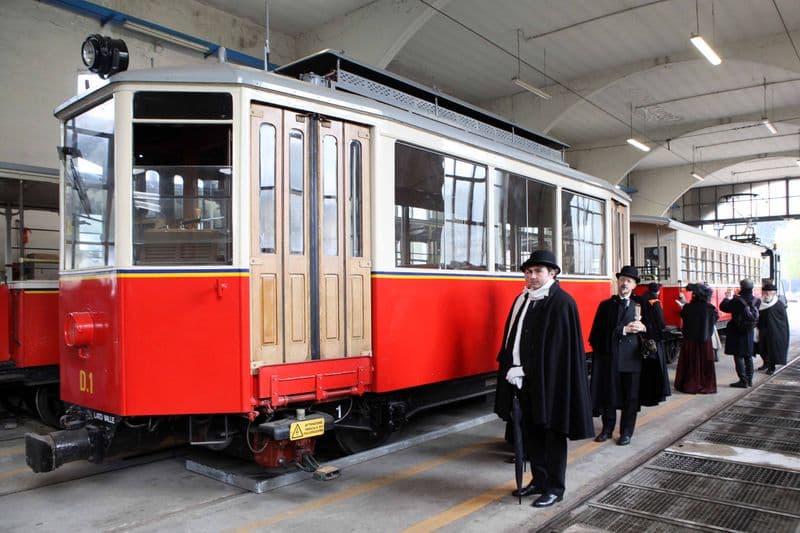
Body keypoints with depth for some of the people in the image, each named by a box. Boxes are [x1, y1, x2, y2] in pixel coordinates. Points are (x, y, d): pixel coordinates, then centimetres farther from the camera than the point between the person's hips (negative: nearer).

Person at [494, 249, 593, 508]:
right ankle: (539, 480, 32)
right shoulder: (521, 300, 11)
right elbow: (511, 337, 14)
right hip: (524, 379, 7)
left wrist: (526, 370, -17)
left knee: (552, 432, 5)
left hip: (550, 378, -7)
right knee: (531, 431, 16)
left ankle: (555, 488, 19)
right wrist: (510, 368, 3)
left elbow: (560, 347, -17)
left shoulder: (562, 303, -12)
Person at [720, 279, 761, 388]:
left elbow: (723, 307, -11)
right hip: (749, 334, 5)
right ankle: (749, 380, 23)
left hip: (736, 334, -5)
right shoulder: (756, 301, -5)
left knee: (738, 357, 2)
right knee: (748, 357, 16)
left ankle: (743, 381, 2)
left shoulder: (737, 300, -20)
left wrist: (727, 298, 7)